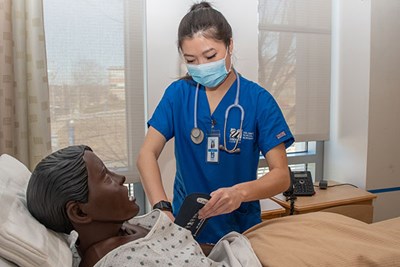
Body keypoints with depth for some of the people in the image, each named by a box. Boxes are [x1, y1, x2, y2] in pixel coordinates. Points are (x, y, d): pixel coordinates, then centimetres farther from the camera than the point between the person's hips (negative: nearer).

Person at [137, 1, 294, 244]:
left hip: (241, 230, -1)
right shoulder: (177, 94, -5)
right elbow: (148, 154, -11)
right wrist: (162, 207, -29)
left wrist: (241, 192, -34)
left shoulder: (259, 99, -11)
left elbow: (282, 175, -13)